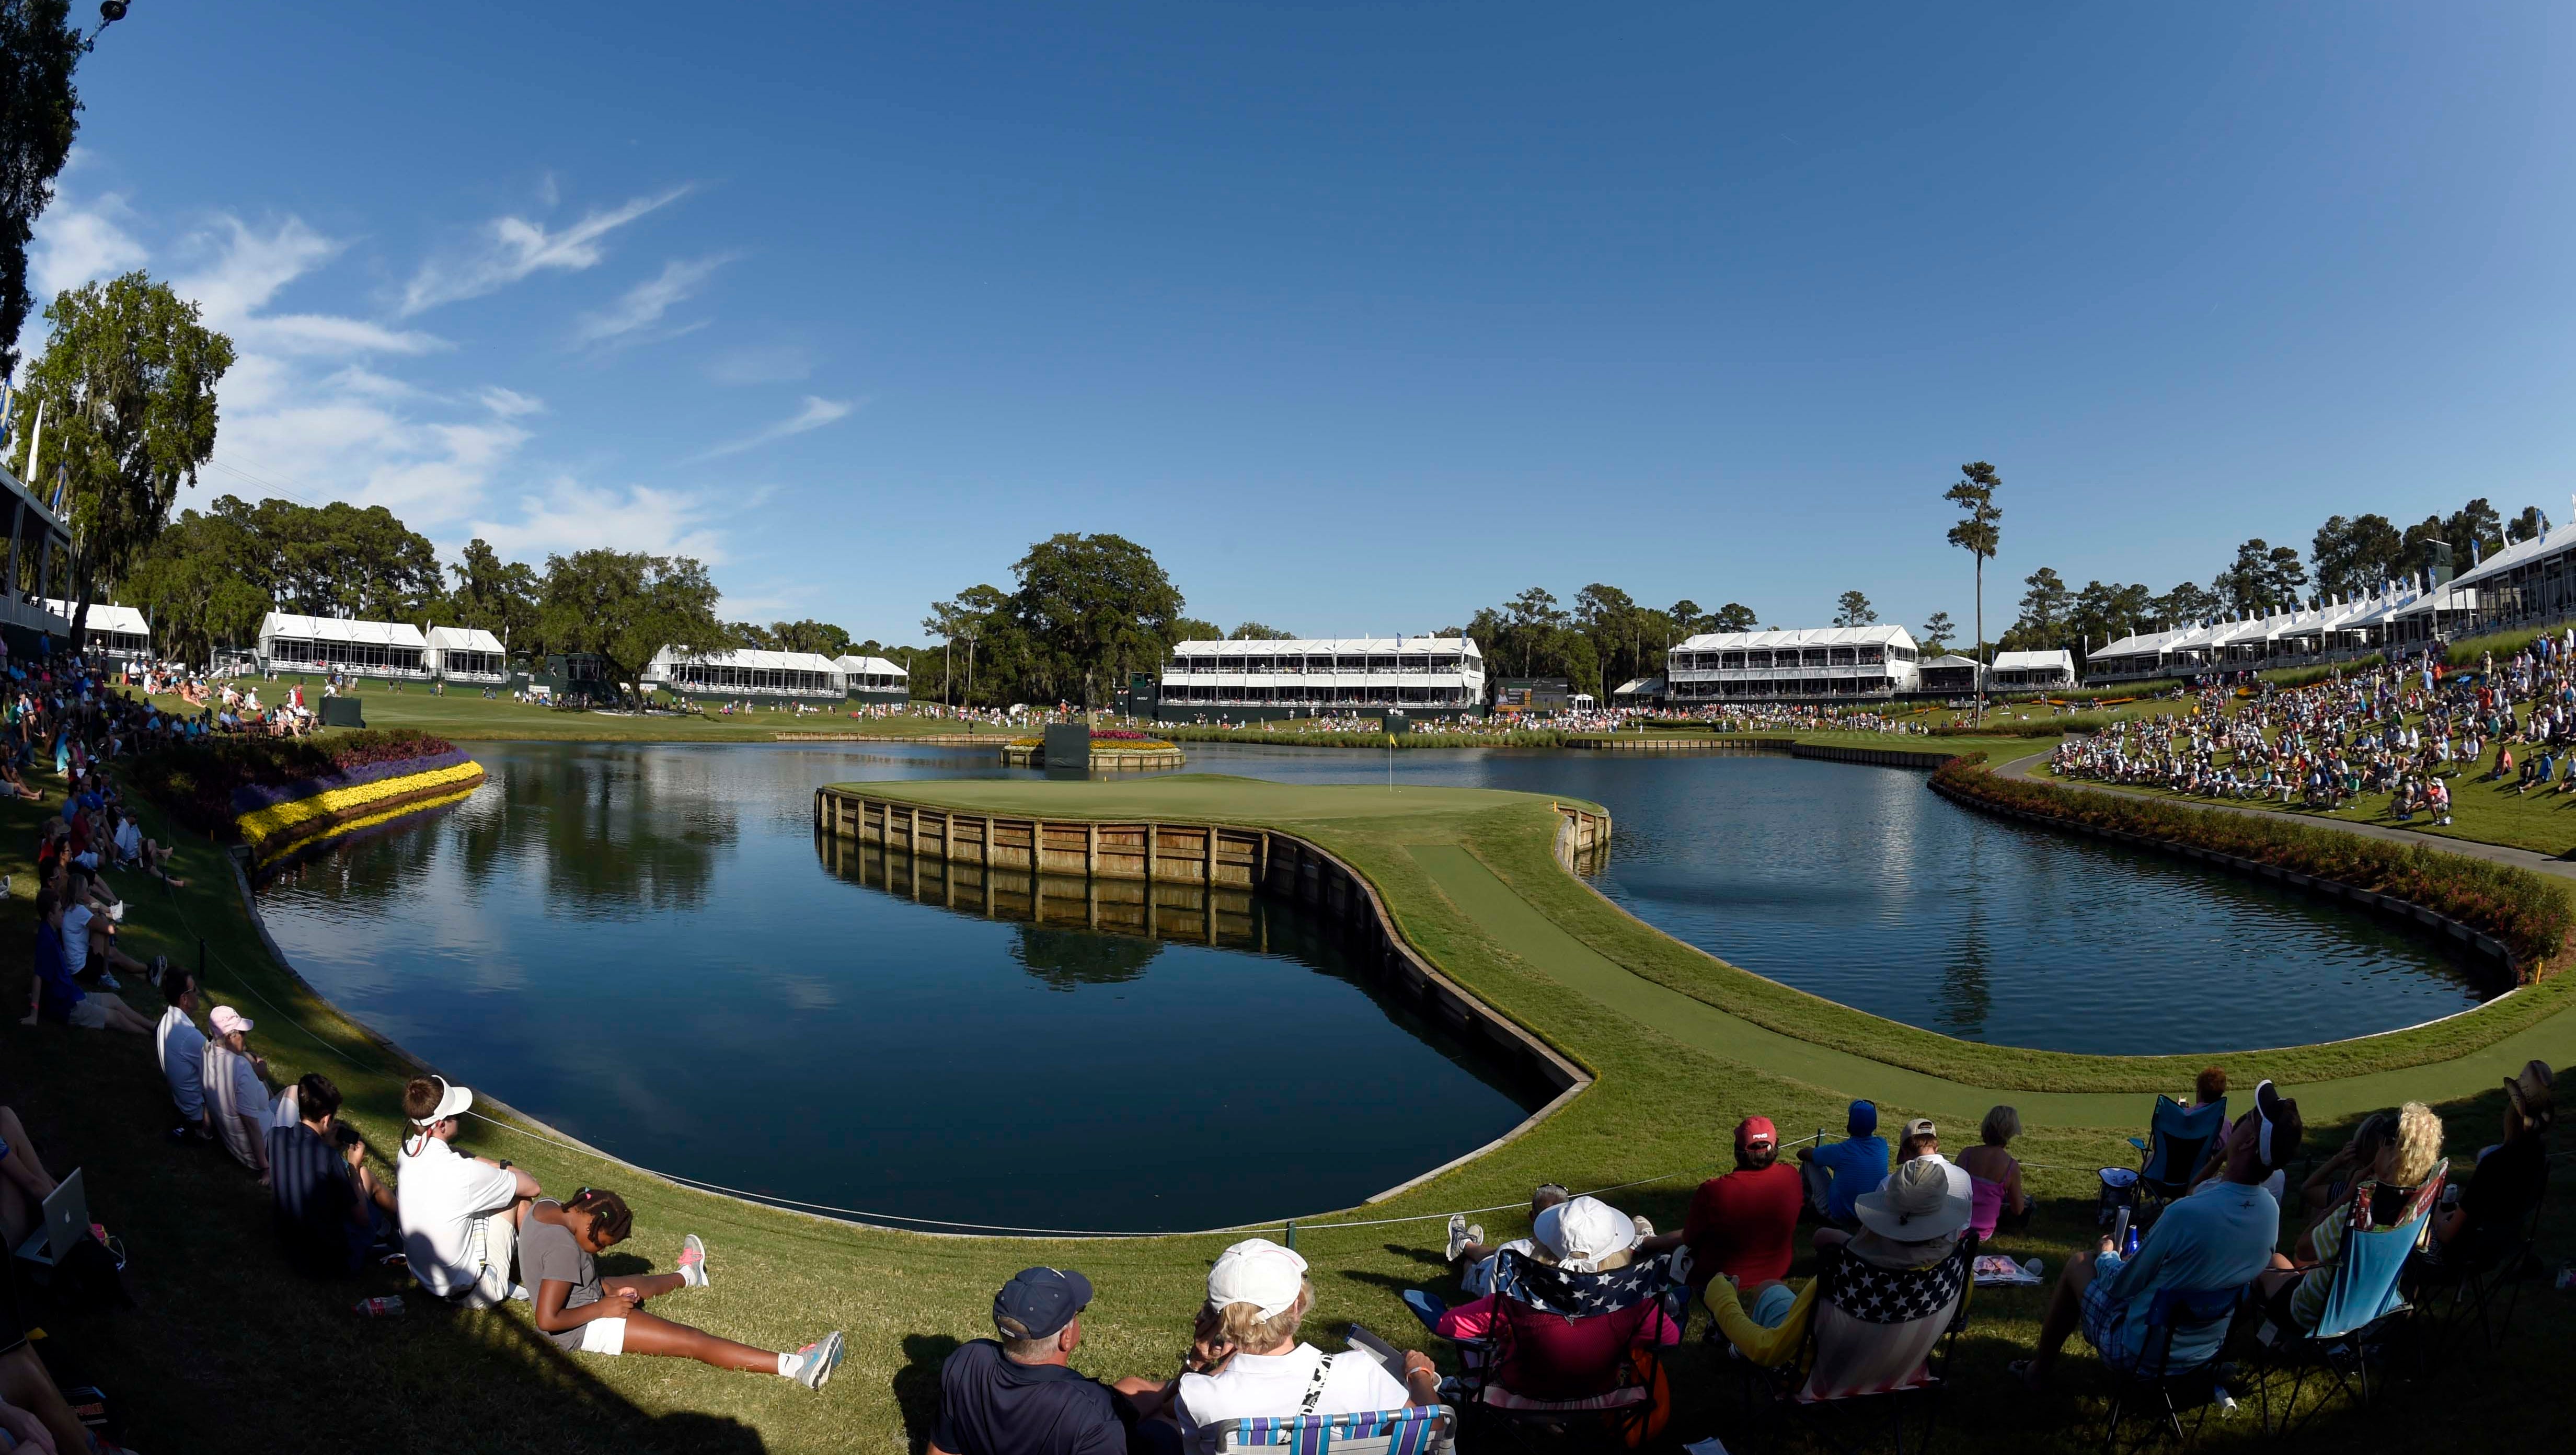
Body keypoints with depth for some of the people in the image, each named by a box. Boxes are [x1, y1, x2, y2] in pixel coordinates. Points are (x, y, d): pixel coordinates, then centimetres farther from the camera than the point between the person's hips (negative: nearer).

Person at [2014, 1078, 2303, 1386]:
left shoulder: (2186, 1214, -33)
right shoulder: (2271, 1209, -12)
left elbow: (2121, 1286, -19)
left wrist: (2106, 1256, 4)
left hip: (2139, 1350, -6)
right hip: (2208, 1347, 6)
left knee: (2078, 1263, 16)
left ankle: (2039, 1370, 29)